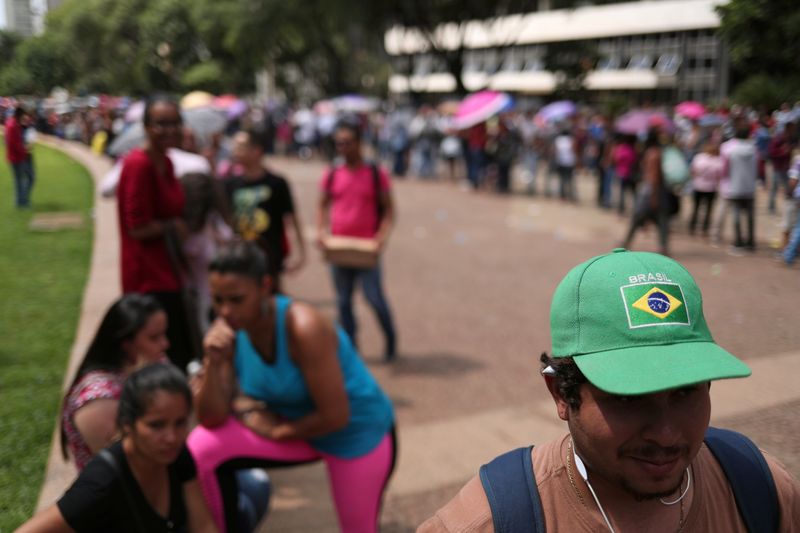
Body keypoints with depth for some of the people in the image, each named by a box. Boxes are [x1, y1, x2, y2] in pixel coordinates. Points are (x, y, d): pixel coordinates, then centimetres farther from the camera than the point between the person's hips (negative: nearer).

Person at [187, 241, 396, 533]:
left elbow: (336, 416, -29)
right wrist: (213, 363, -30)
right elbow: (212, 419, -14)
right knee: (203, 446, -12)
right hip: (299, 426, 5)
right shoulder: (228, 331, -14)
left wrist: (277, 432, -15)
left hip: (358, 435, -5)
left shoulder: (303, 328, -33)